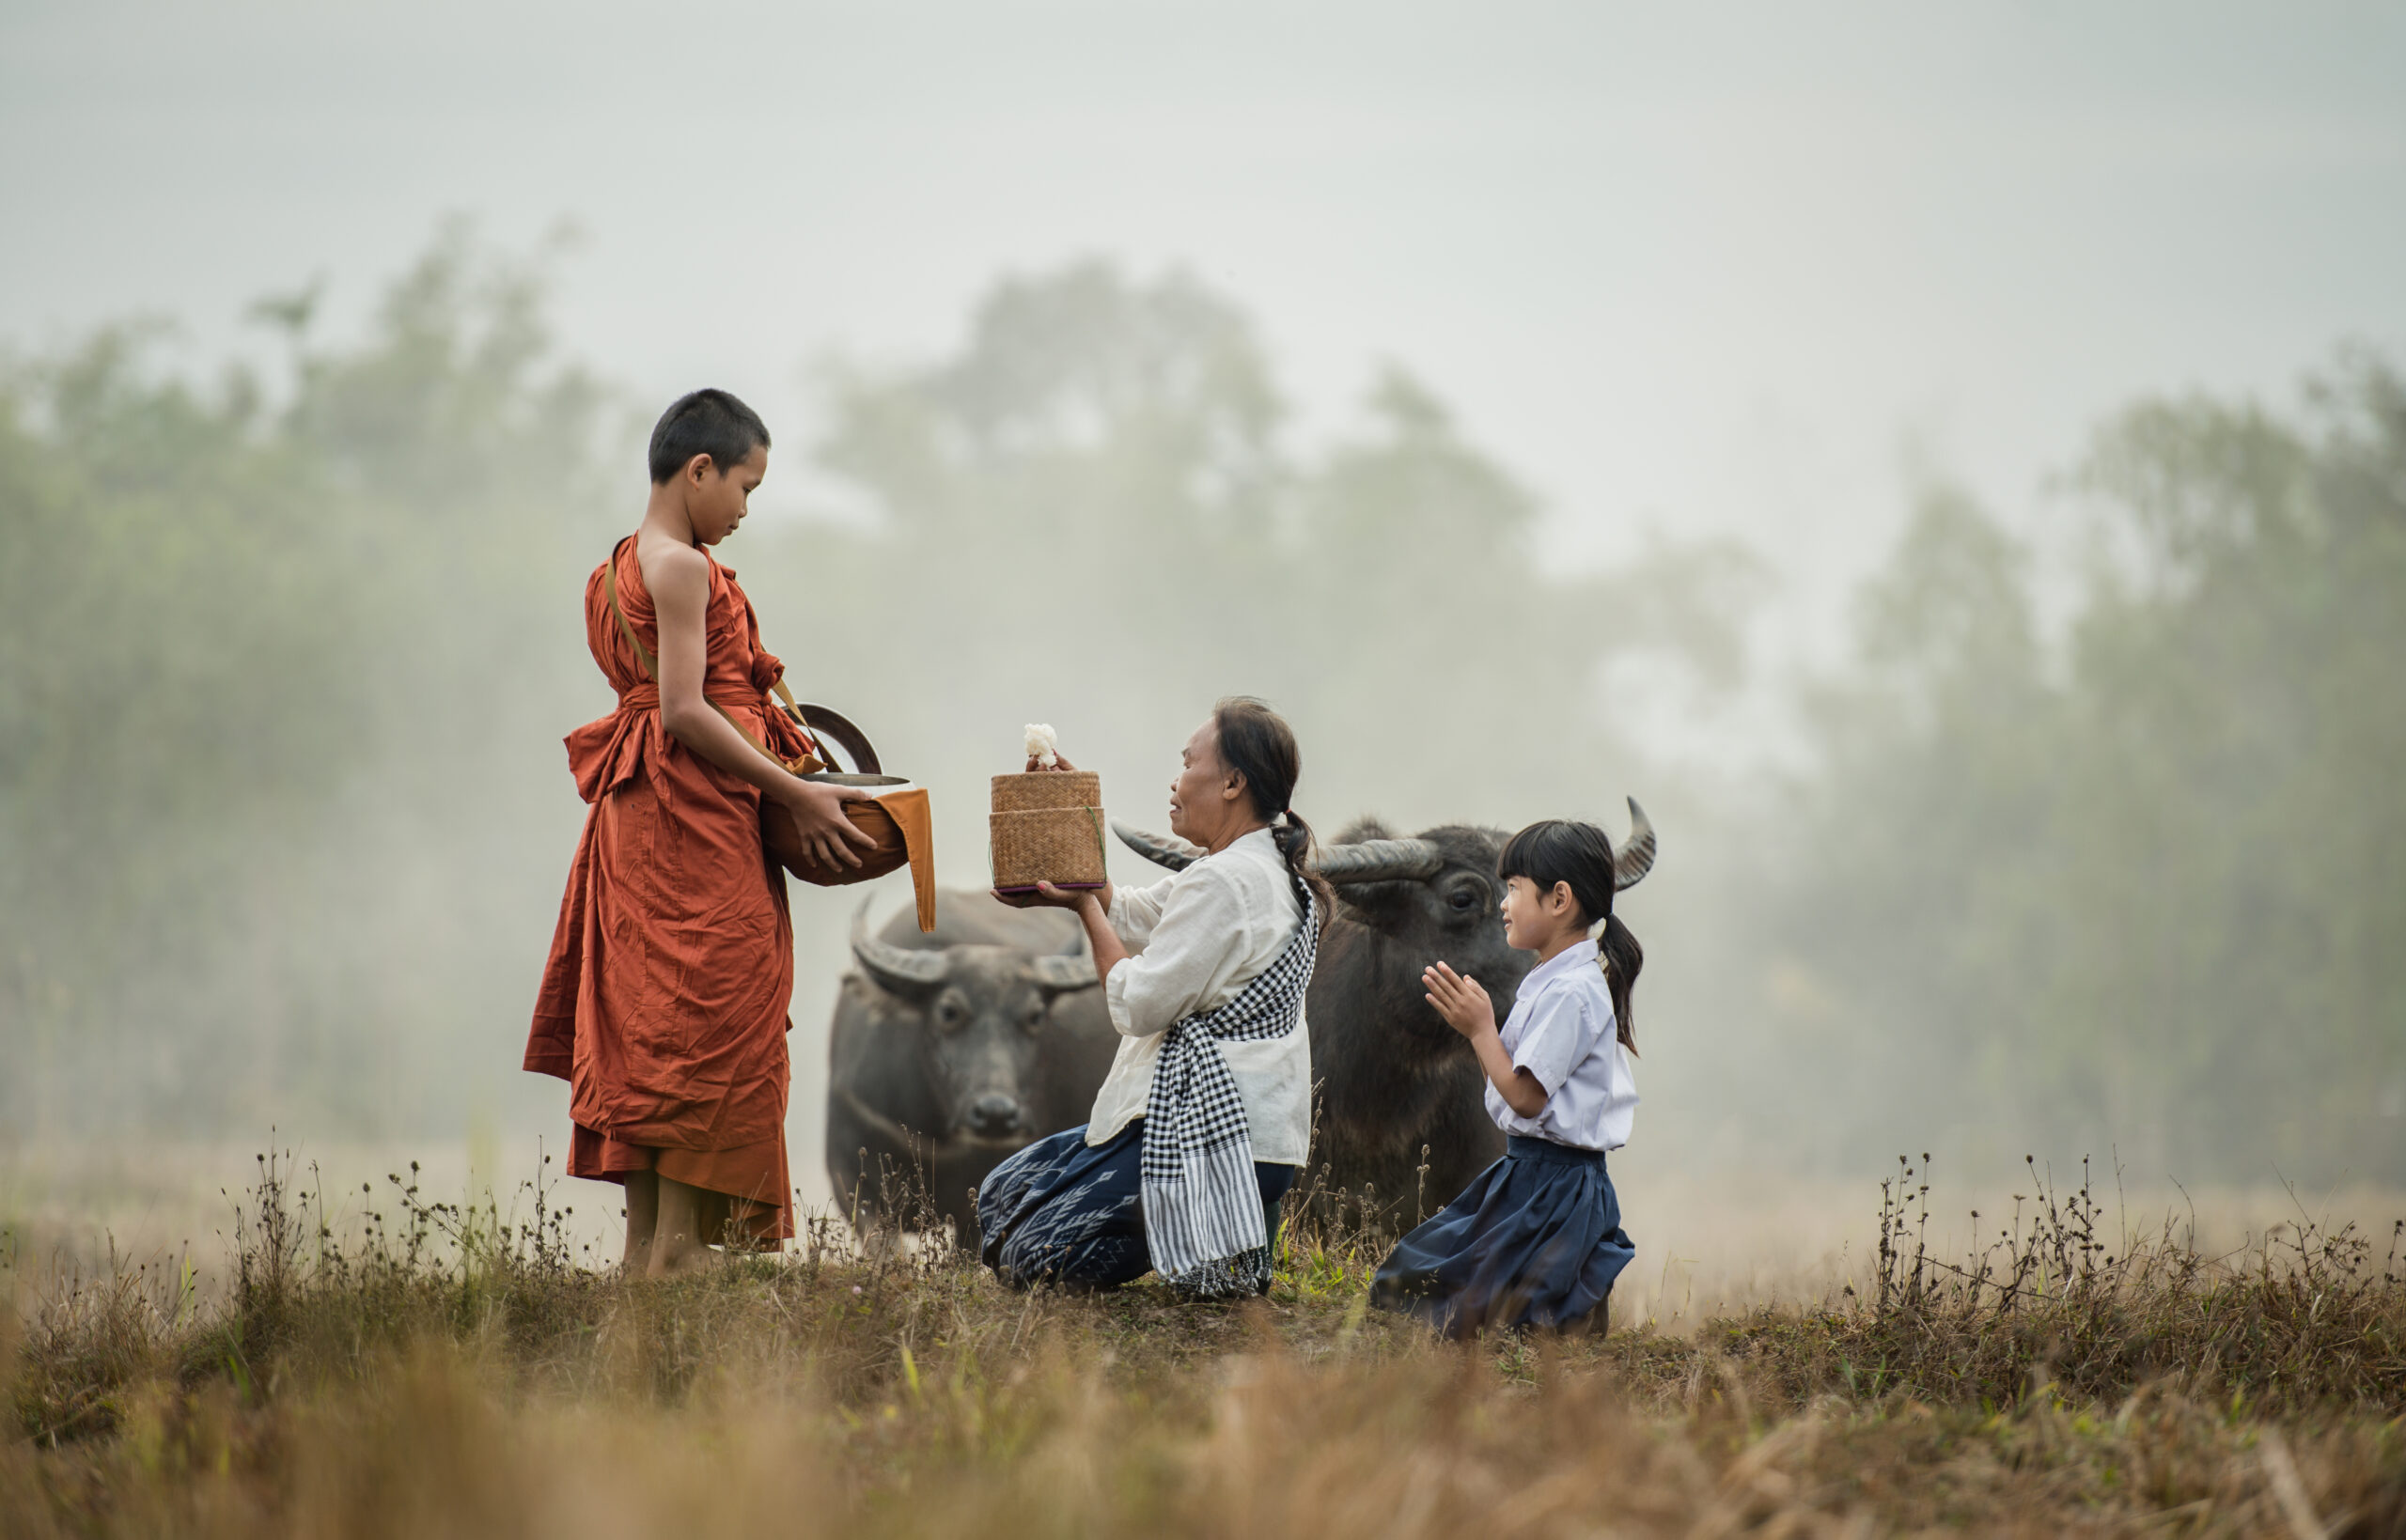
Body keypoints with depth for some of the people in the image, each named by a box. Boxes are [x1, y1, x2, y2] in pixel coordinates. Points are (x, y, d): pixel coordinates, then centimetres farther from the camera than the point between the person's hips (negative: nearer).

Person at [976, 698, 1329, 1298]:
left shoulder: (1224, 883, -19)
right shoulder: (1260, 870, 14)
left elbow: (1139, 1006, -17)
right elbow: (1127, 912, 26)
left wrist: (1084, 907, -5)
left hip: (1212, 1132, -11)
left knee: (1027, 1257, -11)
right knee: (1000, 1194, 15)